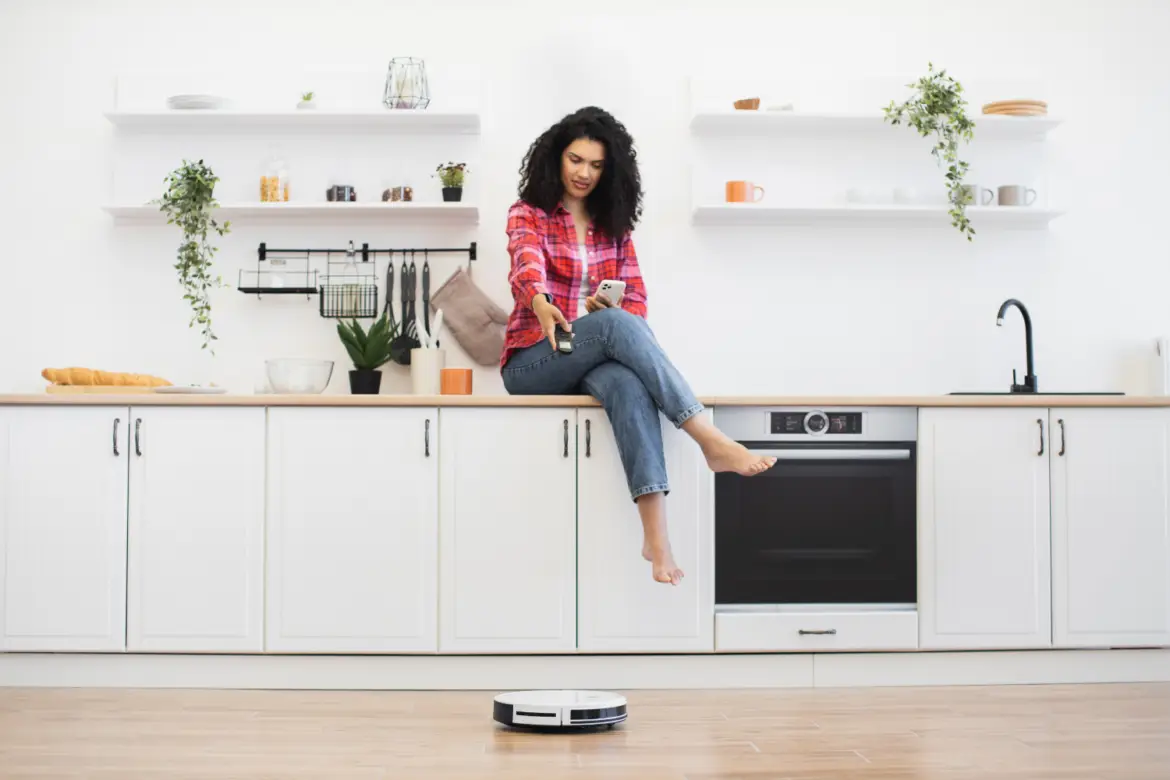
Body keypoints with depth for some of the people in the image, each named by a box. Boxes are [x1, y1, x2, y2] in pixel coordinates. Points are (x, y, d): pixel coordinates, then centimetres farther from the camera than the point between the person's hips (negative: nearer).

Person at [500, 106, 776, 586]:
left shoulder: (613, 224, 16)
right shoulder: (528, 215, 2)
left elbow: (635, 298, 8)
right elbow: (528, 267, -22)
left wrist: (608, 309, -16)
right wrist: (542, 305, -45)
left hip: (592, 361, 3)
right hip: (533, 363, -3)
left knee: (628, 382, -36)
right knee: (616, 324, -35)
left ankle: (656, 535, -51)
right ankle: (711, 442, -42)